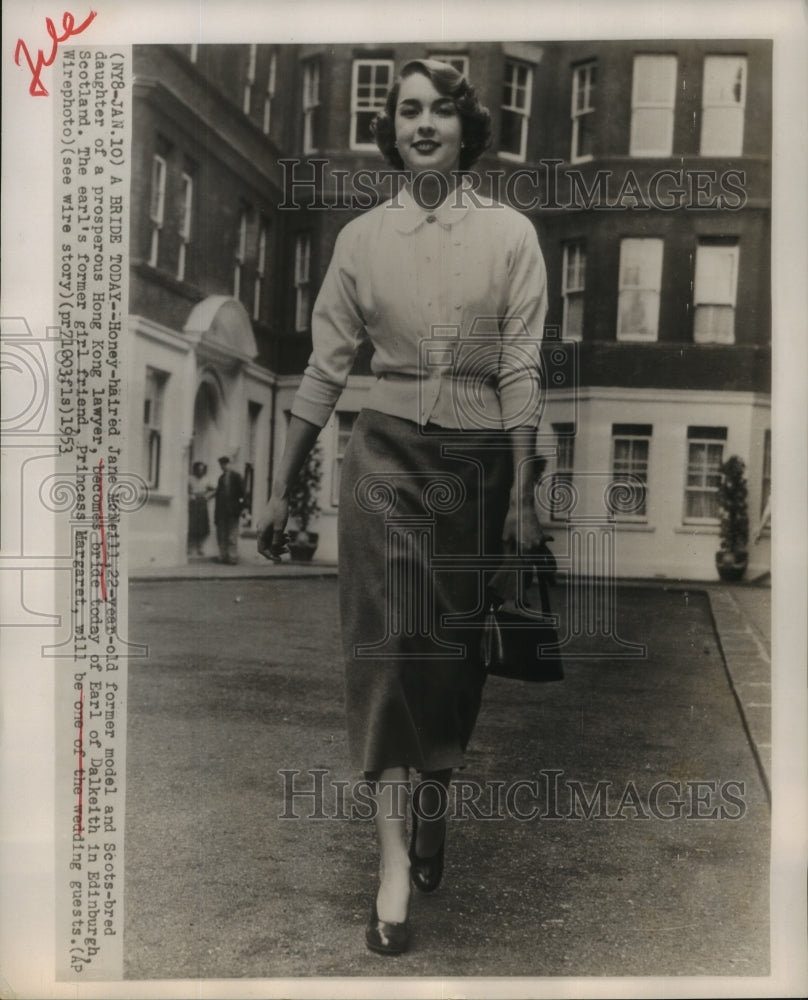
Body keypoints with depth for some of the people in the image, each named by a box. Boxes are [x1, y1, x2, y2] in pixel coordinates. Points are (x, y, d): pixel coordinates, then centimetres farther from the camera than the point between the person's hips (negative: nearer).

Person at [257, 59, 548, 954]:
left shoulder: (510, 234, 0)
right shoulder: (361, 237, 3)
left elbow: (521, 371, -3)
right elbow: (323, 370, 3)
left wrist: (522, 492, -8)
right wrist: (281, 489, 3)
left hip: (479, 459, 0)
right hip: (385, 453, 0)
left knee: (456, 646, 10)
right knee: (387, 643, -7)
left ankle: (434, 802, 34)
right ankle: (393, 858, 0)